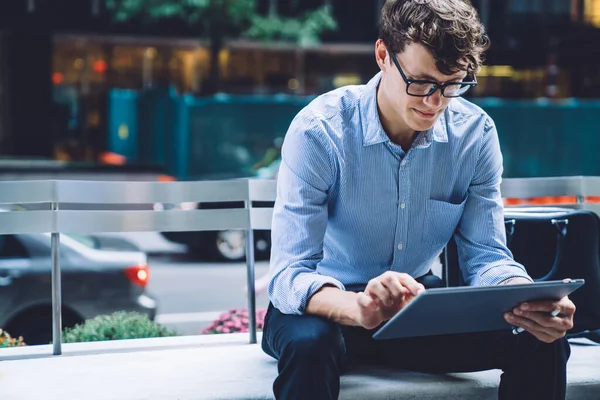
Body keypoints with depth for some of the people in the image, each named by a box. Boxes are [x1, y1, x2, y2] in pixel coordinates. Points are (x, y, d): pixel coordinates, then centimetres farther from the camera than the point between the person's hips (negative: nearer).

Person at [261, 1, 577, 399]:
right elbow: (288, 276, -27)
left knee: (543, 344, -18)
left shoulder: (476, 132, -9)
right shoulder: (319, 132, -22)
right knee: (308, 345, -40)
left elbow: (487, 257, -6)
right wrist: (358, 307, -51)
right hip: (329, 305, -4)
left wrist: (533, 303, -31)